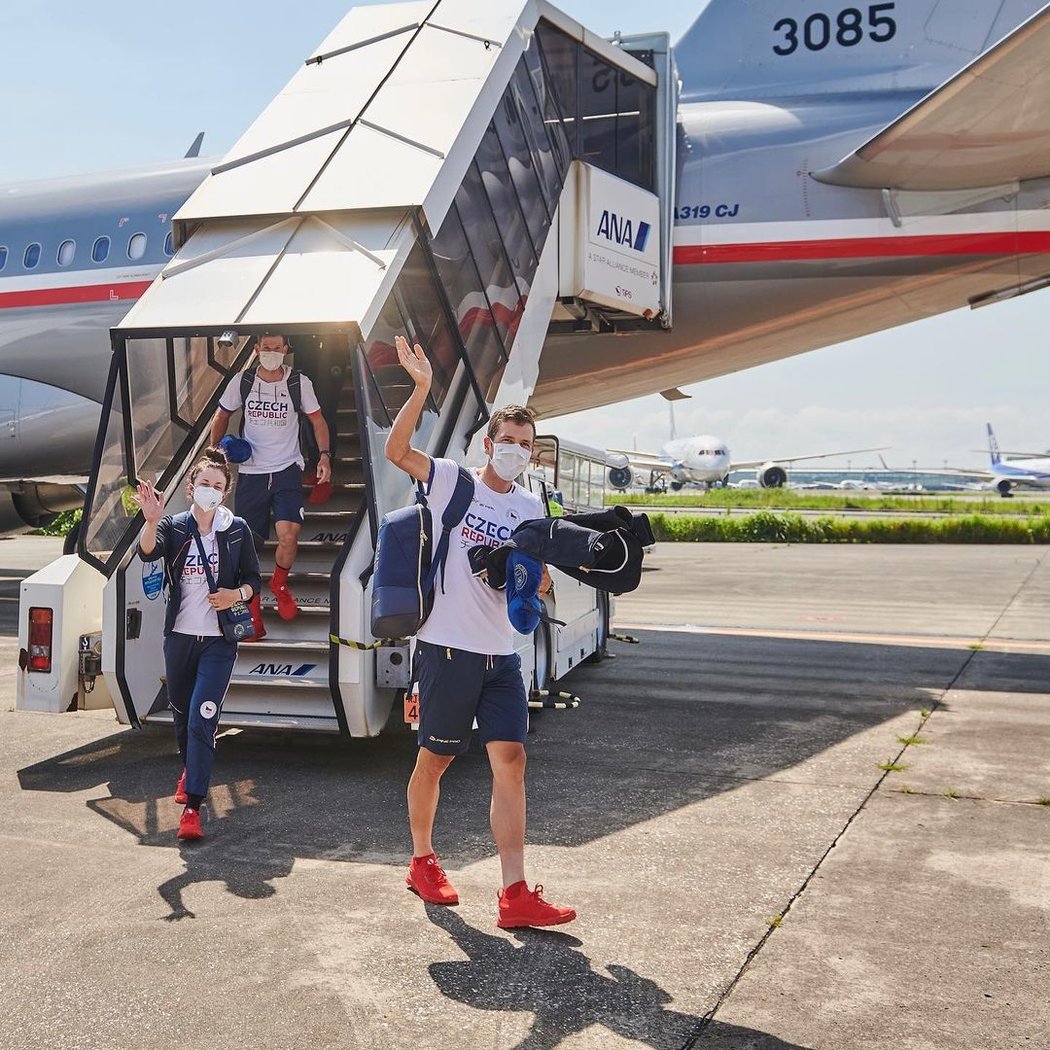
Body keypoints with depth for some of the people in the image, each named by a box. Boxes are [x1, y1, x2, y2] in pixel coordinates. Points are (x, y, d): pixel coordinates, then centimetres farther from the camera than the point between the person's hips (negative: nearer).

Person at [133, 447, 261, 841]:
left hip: (218, 640, -2)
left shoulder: (237, 529, -1)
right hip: (179, 635, 3)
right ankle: (190, 768, 48)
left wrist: (237, 594, -17)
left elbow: (253, 580, 5)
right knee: (181, 710, 18)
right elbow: (148, 552, -22)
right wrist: (151, 521, -41)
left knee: (202, 718, -13)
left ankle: (192, 807, -10)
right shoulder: (173, 526, 0)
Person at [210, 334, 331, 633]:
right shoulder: (242, 382, 2)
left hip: (287, 470, -2)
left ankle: (279, 583, 13)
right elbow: (222, 416, 15)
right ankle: (253, 612, 18)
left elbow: (317, 420, 7)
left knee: (289, 535, -20)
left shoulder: (299, 383, -2)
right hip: (251, 473, 2)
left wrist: (324, 456, -5)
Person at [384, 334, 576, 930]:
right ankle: (423, 862, 31)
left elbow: (537, 585, 16)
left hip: (501, 654, 5)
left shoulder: (531, 508, 12)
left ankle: (516, 895, -1)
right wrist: (422, 387, -25)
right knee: (435, 760, 9)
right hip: (447, 648, -4)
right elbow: (397, 450, -16)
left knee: (511, 761, -3)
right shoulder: (452, 481, -1)